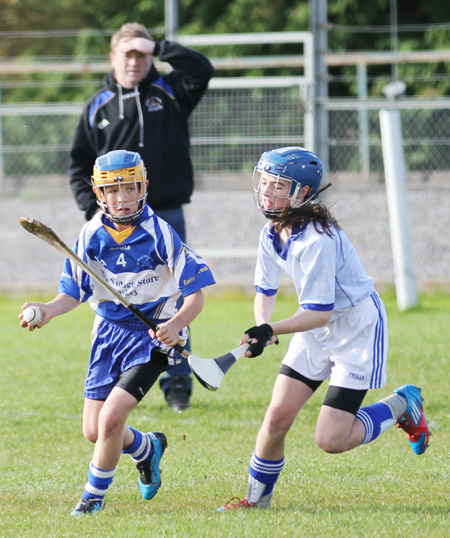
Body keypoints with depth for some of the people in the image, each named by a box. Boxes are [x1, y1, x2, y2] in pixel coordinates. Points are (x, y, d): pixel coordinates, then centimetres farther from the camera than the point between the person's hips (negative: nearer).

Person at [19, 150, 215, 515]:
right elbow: (73, 293, 4)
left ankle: (94, 496, 3)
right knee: (93, 431, 7)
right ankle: (147, 448, 40)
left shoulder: (159, 234, -14)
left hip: (152, 335, -5)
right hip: (109, 332, 5)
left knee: (112, 417, -18)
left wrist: (175, 325, -32)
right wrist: (49, 310, -18)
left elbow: (196, 294, -13)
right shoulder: (92, 235, -2)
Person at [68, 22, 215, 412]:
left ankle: (178, 384, 8)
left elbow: (202, 71, -13)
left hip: (167, 218, -1)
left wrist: (159, 48, -11)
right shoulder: (98, 107, 8)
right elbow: (80, 163, 10)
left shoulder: (169, 92, 5)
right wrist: (91, 205, -3)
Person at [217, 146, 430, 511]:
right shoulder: (272, 234, -2)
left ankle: (402, 405, 13)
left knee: (331, 440, -10)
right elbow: (265, 290, 8)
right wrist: (262, 325, -13)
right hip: (317, 329, 7)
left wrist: (271, 330, -34)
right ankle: (258, 497, 16)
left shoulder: (316, 240, -29)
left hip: (358, 329, -7)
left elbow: (320, 313, -28)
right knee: (277, 418, -3)